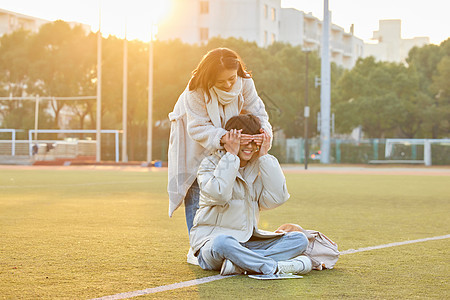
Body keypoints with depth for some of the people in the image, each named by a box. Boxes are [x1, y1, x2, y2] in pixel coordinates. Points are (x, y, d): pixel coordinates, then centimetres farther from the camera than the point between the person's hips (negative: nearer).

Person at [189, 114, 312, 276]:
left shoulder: (258, 167, 14)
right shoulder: (211, 163, 0)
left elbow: (277, 198, -5)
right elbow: (220, 194, -22)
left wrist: (264, 157, -3)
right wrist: (231, 155, -14)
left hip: (248, 241, 6)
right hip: (210, 241, -6)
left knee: (299, 239, -13)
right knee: (222, 242, -41)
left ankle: (238, 264, -31)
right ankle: (277, 267, -33)